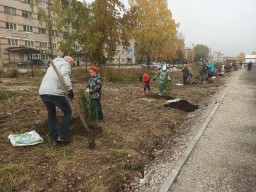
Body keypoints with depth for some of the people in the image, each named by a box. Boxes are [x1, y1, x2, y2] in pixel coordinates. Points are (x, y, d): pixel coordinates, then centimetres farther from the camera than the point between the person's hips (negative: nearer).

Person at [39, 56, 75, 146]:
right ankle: (62, 136, 7)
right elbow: (65, 74, -20)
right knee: (68, 112, 10)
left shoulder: (54, 64, 31)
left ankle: (54, 139, 23)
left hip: (43, 92, 8)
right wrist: (70, 89, -25)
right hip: (54, 93, -8)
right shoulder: (65, 64, 4)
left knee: (51, 115, 20)